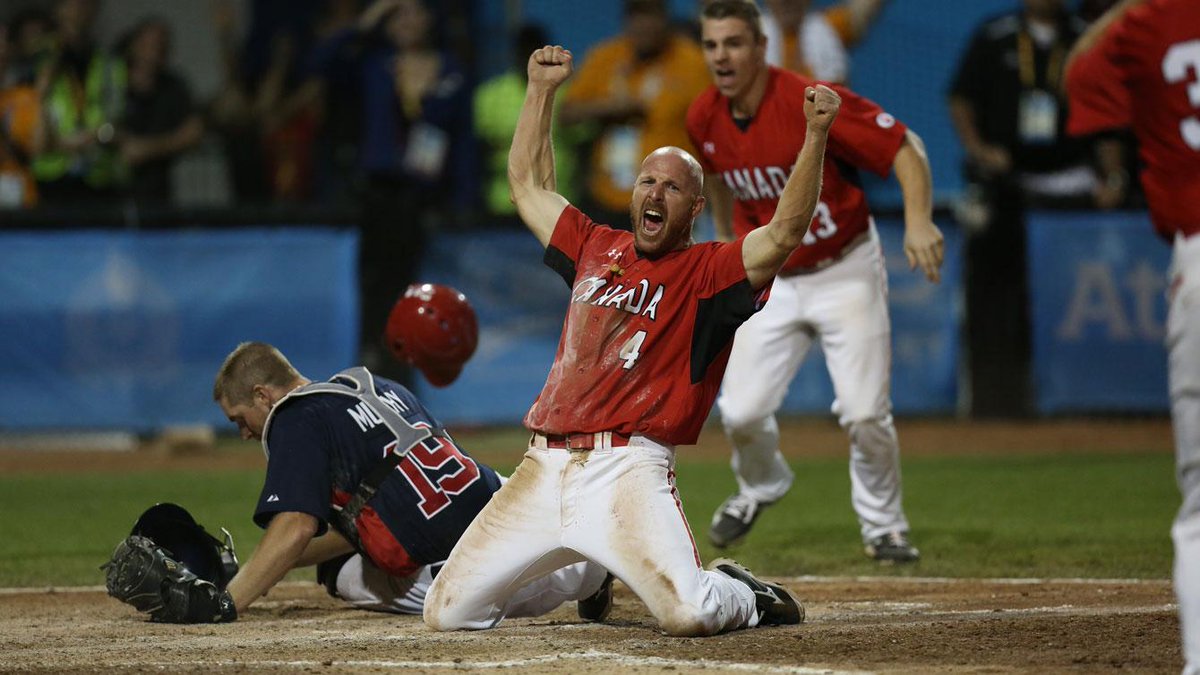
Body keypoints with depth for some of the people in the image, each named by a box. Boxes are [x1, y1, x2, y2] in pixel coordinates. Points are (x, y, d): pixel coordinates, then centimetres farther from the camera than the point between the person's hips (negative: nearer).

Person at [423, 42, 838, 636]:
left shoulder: (706, 271, 4)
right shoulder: (595, 248, 20)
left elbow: (784, 235, -13)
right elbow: (529, 184, 32)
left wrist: (816, 136, -21)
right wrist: (541, 90, 29)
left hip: (629, 470, -5)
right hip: (544, 469, 5)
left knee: (688, 614, -28)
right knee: (446, 614, 1)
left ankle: (742, 596, 11)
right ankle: (584, 574, 27)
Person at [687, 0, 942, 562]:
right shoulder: (704, 119, -6)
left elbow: (905, 147, -22)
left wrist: (918, 222, -36)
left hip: (845, 272, -4)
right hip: (770, 280, 4)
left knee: (864, 413, -11)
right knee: (741, 411, -6)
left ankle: (883, 525, 14)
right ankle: (760, 486, 28)